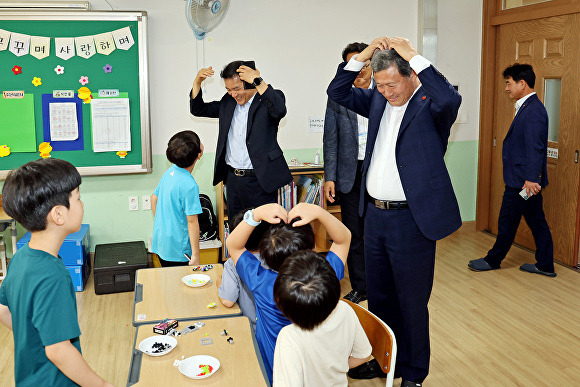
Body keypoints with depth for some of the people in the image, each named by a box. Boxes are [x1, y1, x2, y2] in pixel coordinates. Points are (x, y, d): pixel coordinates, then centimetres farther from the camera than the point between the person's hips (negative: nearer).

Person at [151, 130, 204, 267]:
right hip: (177, 252, -8)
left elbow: (154, 198, 13)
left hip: (160, 244, 8)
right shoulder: (189, 186, -24)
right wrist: (195, 256, -17)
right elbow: (192, 221, -22)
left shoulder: (170, 171, 1)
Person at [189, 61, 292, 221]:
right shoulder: (228, 102, 12)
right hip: (233, 180, 6)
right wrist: (197, 82, 4)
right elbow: (198, 109, 20)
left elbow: (280, 110, -27)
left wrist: (258, 81, -26)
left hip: (259, 182, -5)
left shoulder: (268, 99, -4)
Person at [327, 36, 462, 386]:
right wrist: (364, 54, -3)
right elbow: (337, 92, 10)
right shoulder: (378, 100, 8)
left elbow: (450, 99, -33)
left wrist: (413, 56, -25)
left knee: (412, 303, 8)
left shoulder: (430, 102, -11)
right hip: (374, 214, 7)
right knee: (379, 297, 20)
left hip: (411, 220, -6)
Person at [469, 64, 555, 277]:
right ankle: (545, 265, 21)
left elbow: (535, 147, -25)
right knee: (536, 221, 13)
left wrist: (531, 178, -29)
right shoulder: (527, 107, 14)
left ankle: (493, 260, 19)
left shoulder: (533, 110, -18)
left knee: (508, 220, 4)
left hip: (522, 180, -10)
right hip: (526, 180, 10)